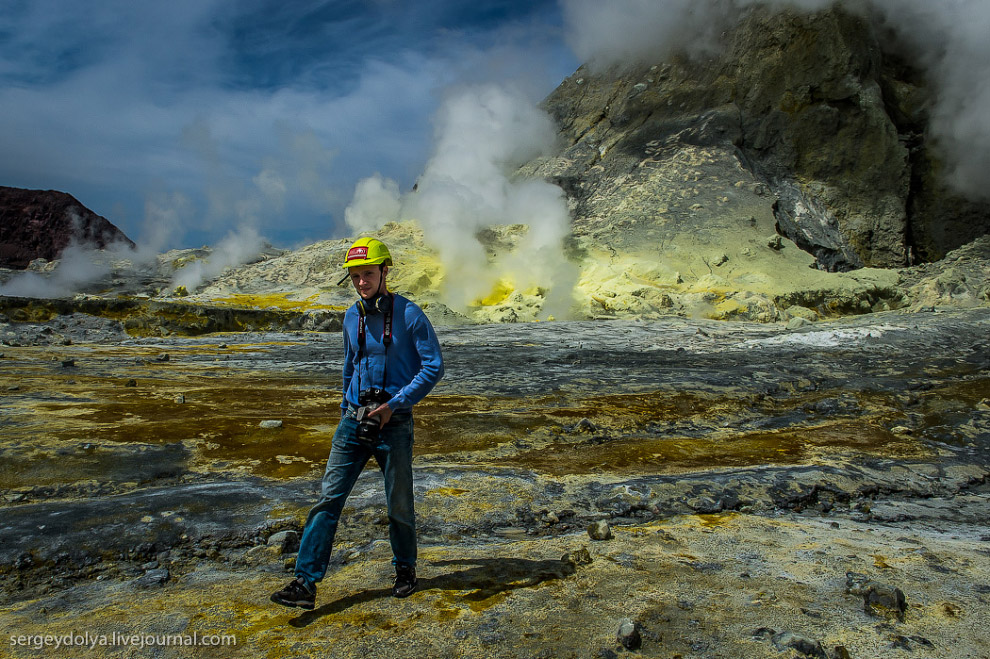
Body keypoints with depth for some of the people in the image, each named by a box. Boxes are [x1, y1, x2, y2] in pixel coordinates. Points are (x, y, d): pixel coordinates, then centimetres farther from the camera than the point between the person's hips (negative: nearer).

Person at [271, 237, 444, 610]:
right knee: (329, 498, -2)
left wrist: (394, 404, -15)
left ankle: (405, 569, 32)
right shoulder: (352, 317, 8)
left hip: (394, 423, -4)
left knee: (399, 505, 9)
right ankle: (306, 582, 3)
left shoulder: (408, 315, -9)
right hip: (354, 421, 4)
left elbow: (433, 367, -11)